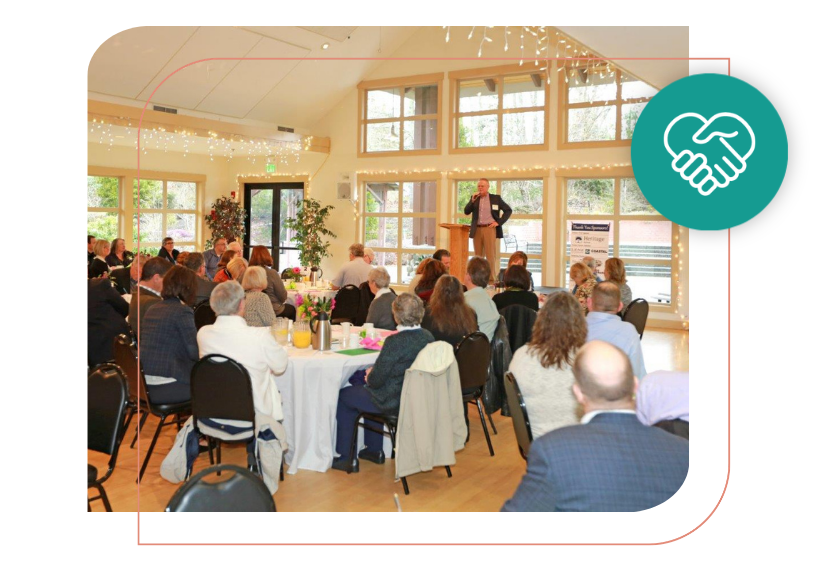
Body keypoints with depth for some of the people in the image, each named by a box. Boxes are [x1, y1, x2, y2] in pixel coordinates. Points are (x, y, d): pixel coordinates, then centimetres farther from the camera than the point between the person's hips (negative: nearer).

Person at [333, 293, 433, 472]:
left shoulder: (395, 342, -26)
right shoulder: (428, 337, -3)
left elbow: (376, 380, -20)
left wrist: (369, 375, 3)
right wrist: (373, 374, 12)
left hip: (393, 403, -8)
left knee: (343, 396, 15)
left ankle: (346, 458, 21)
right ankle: (374, 450, 38)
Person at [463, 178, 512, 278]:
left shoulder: (496, 198, 5)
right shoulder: (474, 198, 13)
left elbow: (508, 210, 6)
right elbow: (466, 212, 5)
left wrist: (499, 222, -3)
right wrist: (472, 200, -8)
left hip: (489, 229, -3)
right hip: (477, 230, 3)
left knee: (490, 255, -7)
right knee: (478, 255, 6)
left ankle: (491, 277, -6)